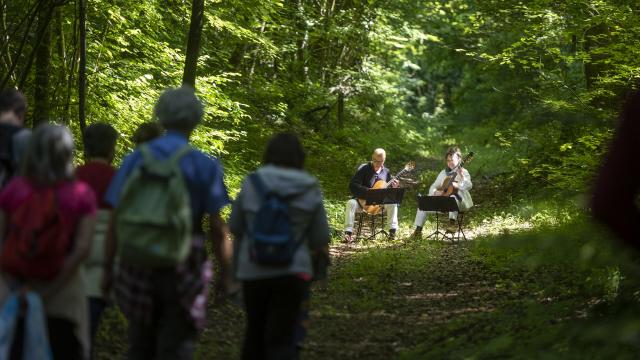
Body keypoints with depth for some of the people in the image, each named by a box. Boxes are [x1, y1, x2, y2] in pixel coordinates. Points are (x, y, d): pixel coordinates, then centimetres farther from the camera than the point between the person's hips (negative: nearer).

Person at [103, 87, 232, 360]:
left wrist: (108, 267, 7)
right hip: (183, 265, -3)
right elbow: (216, 226, -7)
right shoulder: (204, 166, -5)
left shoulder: (135, 160, 2)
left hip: (138, 264, 3)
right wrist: (225, 272, 2)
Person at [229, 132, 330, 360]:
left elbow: (235, 227, 5)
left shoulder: (251, 183, -4)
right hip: (292, 271, -1)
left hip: (253, 271, 1)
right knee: (282, 337, -1)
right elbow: (319, 238, 0)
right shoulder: (310, 189, -3)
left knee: (255, 331, 19)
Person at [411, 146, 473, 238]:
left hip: (459, 203, -6)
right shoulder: (444, 173, 14)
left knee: (453, 197, -40)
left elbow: (468, 186, -22)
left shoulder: (463, 172, -4)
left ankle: (452, 223, -48)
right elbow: (432, 188, 14)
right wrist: (435, 193, -9)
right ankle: (418, 230, -9)